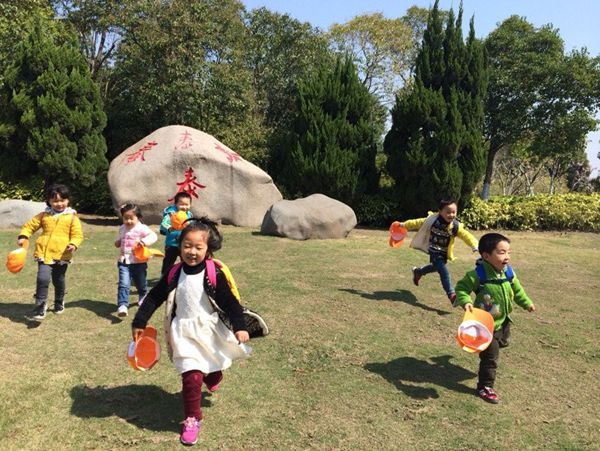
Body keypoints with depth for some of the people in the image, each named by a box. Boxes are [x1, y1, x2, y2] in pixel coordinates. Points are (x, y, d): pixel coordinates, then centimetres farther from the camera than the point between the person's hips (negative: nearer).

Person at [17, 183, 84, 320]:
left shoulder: (72, 217, -3)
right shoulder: (44, 215, 4)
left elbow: (77, 234, -4)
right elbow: (30, 225, 11)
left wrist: (73, 244, -23)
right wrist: (23, 236, -6)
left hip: (62, 255, 0)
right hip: (44, 254, 1)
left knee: (59, 281, 16)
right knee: (42, 279, -15)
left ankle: (59, 302, 40)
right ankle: (40, 307, -3)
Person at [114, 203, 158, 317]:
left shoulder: (142, 228, -13)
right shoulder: (122, 228, 7)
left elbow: (153, 236, -26)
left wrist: (144, 241, -43)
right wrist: (118, 242, 4)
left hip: (139, 262, -3)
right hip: (124, 262, 3)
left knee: (141, 283, 19)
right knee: (123, 284, -15)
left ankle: (143, 297, 48)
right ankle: (122, 305, -18)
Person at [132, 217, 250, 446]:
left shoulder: (214, 275, -16)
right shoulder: (174, 275, -8)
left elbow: (230, 302, -14)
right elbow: (154, 297, 2)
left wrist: (239, 327, -22)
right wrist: (139, 322, 3)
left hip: (209, 330, 0)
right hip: (184, 332, 0)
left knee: (213, 367, 24)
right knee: (192, 376, -9)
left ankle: (212, 379, 61)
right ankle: (192, 419, 10)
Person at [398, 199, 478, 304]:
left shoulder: (456, 226, -13)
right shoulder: (432, 220, -17)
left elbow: (466, 236, -19)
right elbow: (418, 223, -4)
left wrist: (475, 246, -35)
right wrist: (404, 225, 4)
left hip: (444, 253, 5)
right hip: (435, 252, -5)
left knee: (435, 267, 27)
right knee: (443, 271, -17)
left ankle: (418, 272, 55)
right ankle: (451, 294, -17)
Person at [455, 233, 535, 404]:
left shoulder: (508, 272, -7)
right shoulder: (478, 274, -28)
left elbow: (516, 289, 11)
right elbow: (461, 287, -19)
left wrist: (526, 302, 18)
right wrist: (465, 301, -35)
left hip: (503, 321, 7)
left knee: (502, 343, 32)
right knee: (490, 357, 0)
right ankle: (485, 387, 18)